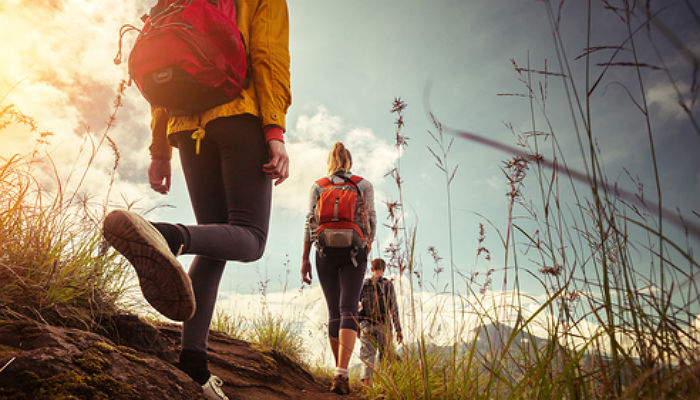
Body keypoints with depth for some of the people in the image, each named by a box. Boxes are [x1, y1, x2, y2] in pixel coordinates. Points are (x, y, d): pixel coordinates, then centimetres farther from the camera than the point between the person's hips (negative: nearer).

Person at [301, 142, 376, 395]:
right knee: (348, 310, -8)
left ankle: (340, 372, 14)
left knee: (334, 312, 10)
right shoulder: (364, 185, 6)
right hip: (354, 252, -2)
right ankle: (341, 373, -23)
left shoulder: (318, 186, 8)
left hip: (325, 253, 2)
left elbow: (310, 222, 2)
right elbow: (371, 221, 4)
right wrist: (368, 246, 20)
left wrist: (304, 258, 3)